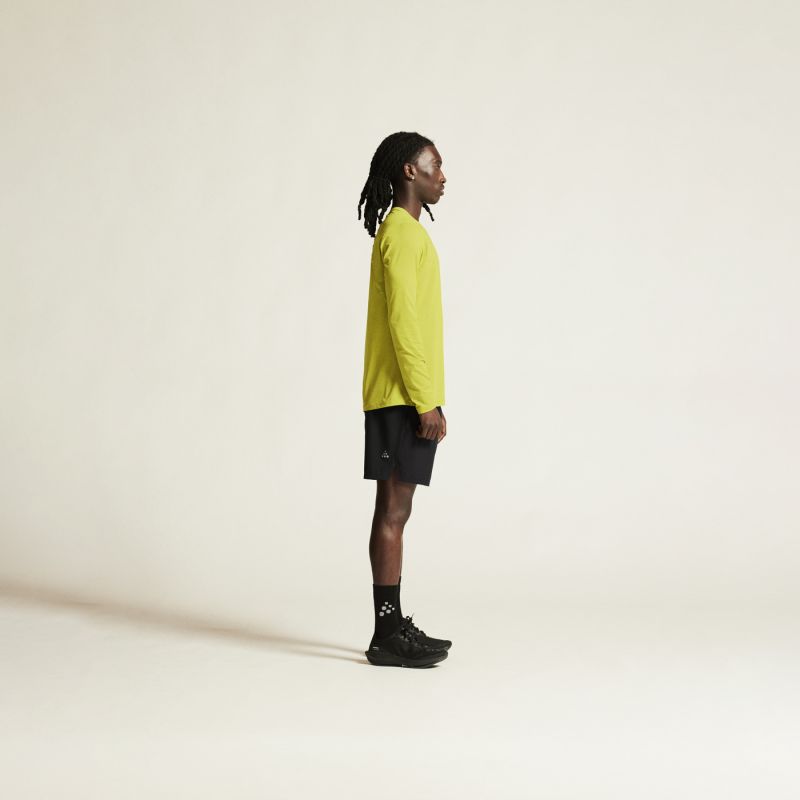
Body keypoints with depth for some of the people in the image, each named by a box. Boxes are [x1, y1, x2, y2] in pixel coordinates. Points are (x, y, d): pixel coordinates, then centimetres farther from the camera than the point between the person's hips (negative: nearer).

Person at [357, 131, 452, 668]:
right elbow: (402, 322, -19)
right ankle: (388, 636, -3)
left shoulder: (406, 231, 19)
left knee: (395, 511, 10)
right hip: (403, 398, -10)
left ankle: (393, 625, 16)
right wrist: (425, 402, -19)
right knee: (393, 512, -7)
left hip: (405, 399, 10)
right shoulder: (401, 233, -12)